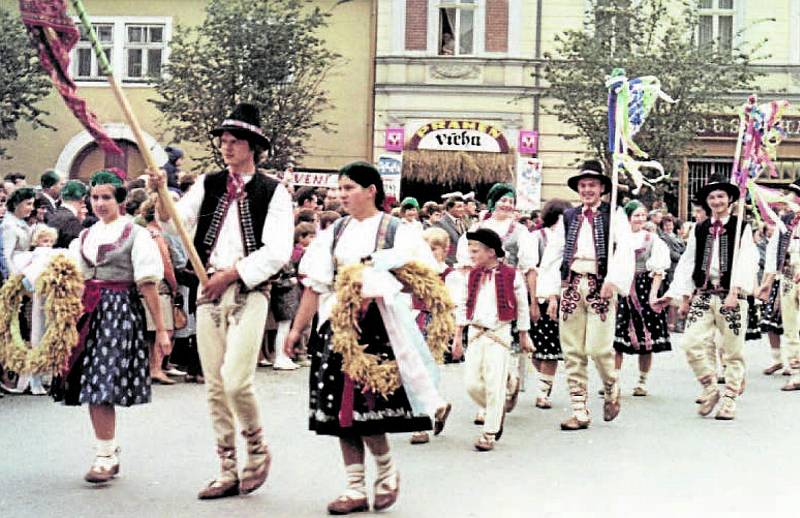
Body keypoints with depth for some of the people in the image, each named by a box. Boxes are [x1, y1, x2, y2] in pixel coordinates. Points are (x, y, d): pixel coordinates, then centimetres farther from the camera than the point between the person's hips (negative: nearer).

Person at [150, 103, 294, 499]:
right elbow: (175, 224, 3)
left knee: (236, 382, -15)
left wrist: (232, 273, -11)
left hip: (249, 292, -4)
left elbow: (277, 252, -8)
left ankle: (258, 451, 11)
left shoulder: (272, 192, -1)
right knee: (215, 388, 6)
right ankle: (228, 472, 15)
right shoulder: (208, 185, 12)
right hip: (209, 290, 5)